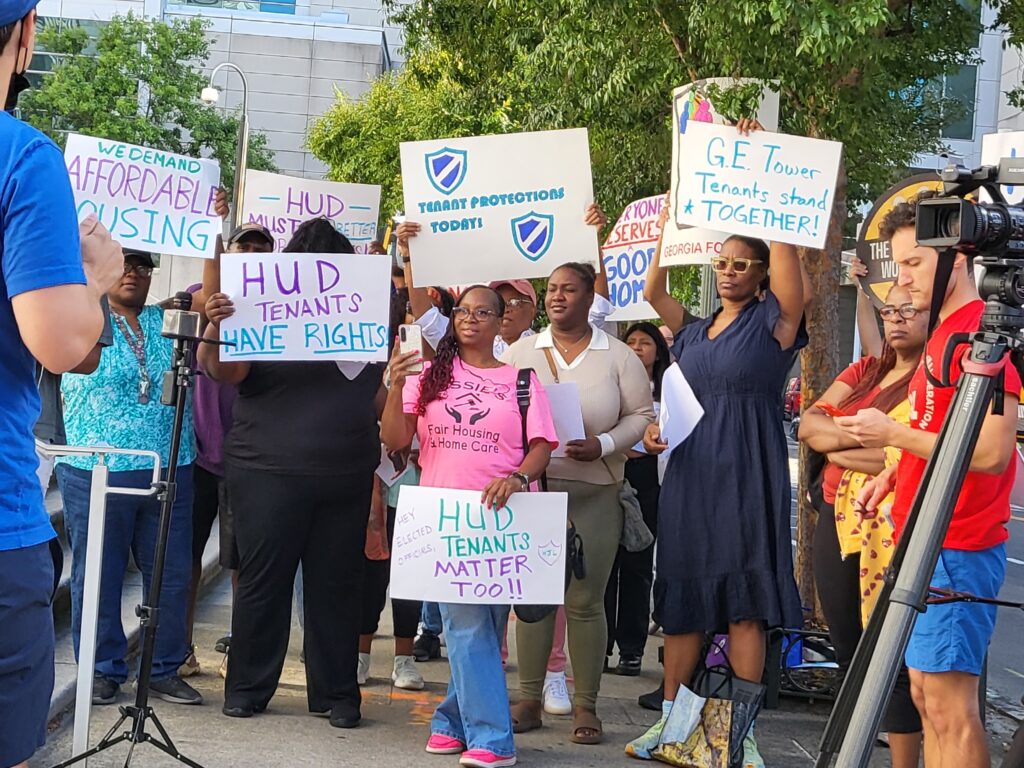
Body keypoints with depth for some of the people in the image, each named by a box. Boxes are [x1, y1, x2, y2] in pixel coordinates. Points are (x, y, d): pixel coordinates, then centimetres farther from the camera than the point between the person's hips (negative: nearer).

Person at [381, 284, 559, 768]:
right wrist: (396, 387, -13)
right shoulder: (431, 376, 9)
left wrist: (518, 477, -19)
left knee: (483, 624, 2)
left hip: (501, 517, 0)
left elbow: (541, 447, 2)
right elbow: (395, 441, 2)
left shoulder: (521, 380, 7)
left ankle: (454, 720, 15)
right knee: (468, 624, -6)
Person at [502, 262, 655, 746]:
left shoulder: (618, 357, 3)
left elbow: (640, 415, 2)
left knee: (585, 601, 0)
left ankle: (585, 706, 7)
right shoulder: (520, 353, 8)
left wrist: (602, 444, -14)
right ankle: (530, 699, 12)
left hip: (594, 493, -2)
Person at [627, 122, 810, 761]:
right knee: (682, 601, 8)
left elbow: (783, 243, -13)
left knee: (743, 606, -3)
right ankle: (671, 719, 16)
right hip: (689, 474, 5)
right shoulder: (693, 330, 14)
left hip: (746, 478, -5)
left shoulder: (775, 320, -2)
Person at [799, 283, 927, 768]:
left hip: (893, 530, -7)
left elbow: (914, 459, -21)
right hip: (836, 522, 7)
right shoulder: (865, 370, 16)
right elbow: (809, 425, 6)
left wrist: (837, 450, -7)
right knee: (847, 651, 13)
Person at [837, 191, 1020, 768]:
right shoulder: (945, 333, 15)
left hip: (956, 547, -10)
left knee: (948, 698, -9)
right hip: (926, 541, 10)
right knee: (927, 692, 12)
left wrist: (893, 433, -16)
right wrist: (894, 474, 13)